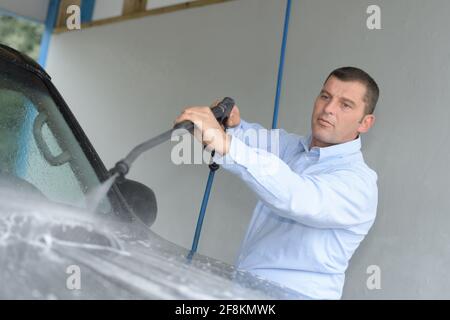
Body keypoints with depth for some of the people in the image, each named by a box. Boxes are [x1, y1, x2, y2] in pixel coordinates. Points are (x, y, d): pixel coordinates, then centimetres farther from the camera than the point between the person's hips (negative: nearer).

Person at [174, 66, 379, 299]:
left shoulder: (357, 181, -15)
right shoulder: (295, 146, 8)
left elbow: (298, 198, -32)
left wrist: (224, 142, -41)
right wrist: (233, 125, -9)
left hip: (292, 292, -6)